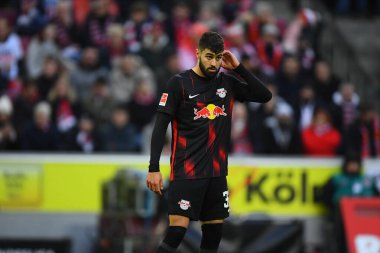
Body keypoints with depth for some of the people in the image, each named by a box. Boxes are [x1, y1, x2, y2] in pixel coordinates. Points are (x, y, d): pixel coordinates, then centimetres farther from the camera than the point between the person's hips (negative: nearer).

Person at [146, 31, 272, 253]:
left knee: (214, 235, 5)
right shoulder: (179, 83, -5)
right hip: (186, 173, -5)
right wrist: (154, 168, -14)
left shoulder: (227, 82, 8)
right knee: (176, 232, -15)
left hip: (217, 173, 5)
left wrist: (238, 67, -1)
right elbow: (160, 126, -7)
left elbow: (265, 96, 7)